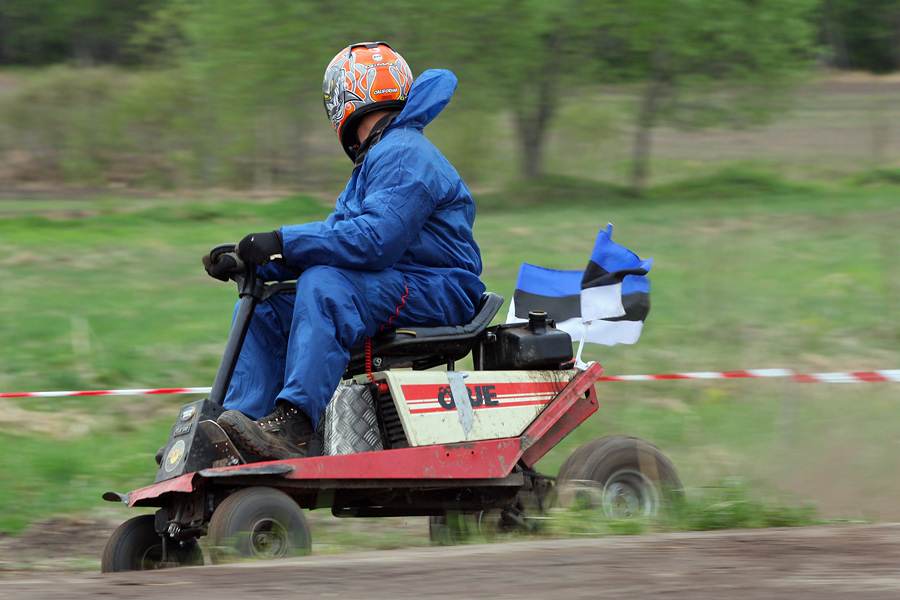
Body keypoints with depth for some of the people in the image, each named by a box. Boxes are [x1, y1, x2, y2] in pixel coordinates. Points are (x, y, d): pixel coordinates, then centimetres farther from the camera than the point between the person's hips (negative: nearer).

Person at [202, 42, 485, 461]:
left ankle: (295, 426, -42)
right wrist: (249, 262, 5)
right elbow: (336, 237, 18)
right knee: (263, 310, 4)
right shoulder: (377, 159, 22)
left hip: (439, 292, -11)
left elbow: (375, 240, -26)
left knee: (323, 285, -34)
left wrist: (283, 242, -24)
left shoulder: (403, 156, -13)